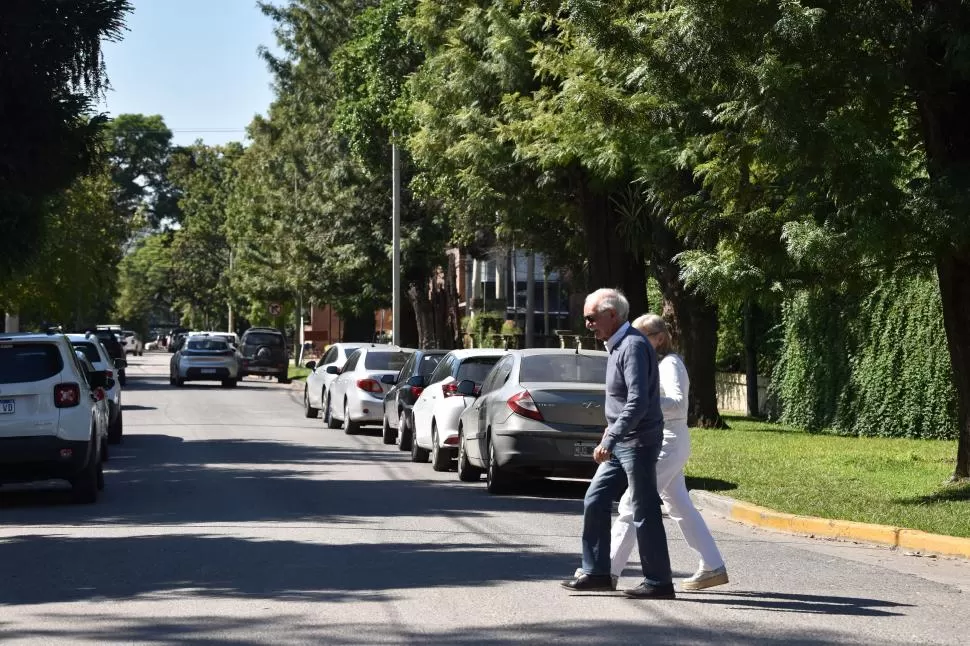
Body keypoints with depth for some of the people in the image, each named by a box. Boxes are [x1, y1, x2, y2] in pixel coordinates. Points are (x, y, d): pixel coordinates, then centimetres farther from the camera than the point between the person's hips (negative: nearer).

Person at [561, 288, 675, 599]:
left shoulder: (633, 346, -18)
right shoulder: (617, 346, 13)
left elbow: (638, 402, -26)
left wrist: (609, 439, -28)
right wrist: (612, 429, 25)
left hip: (638, 442, -10)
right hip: (622, 443, 10)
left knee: (644, 511, -3)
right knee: (595, 501, 8)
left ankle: (659, 582, 5)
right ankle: (596, 572, 13)